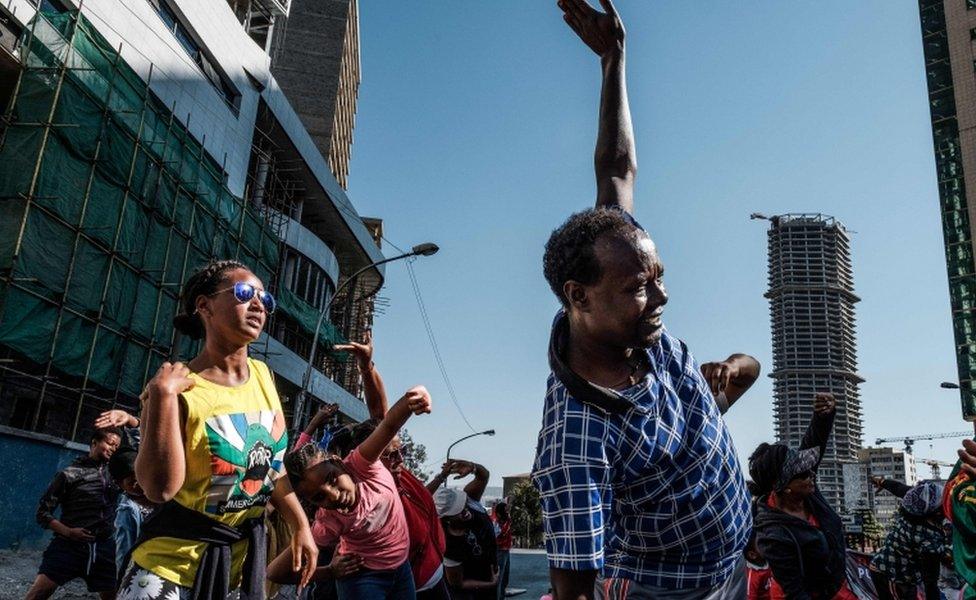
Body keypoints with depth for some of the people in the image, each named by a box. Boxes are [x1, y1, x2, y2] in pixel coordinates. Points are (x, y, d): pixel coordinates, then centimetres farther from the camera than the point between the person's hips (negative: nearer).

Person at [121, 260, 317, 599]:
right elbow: (160, 488, -26)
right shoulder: (181, 389, -16)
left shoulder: (262, 375, 1)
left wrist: (300, 526, 12)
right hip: (173, 563, -5)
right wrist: (163, 396, -28)